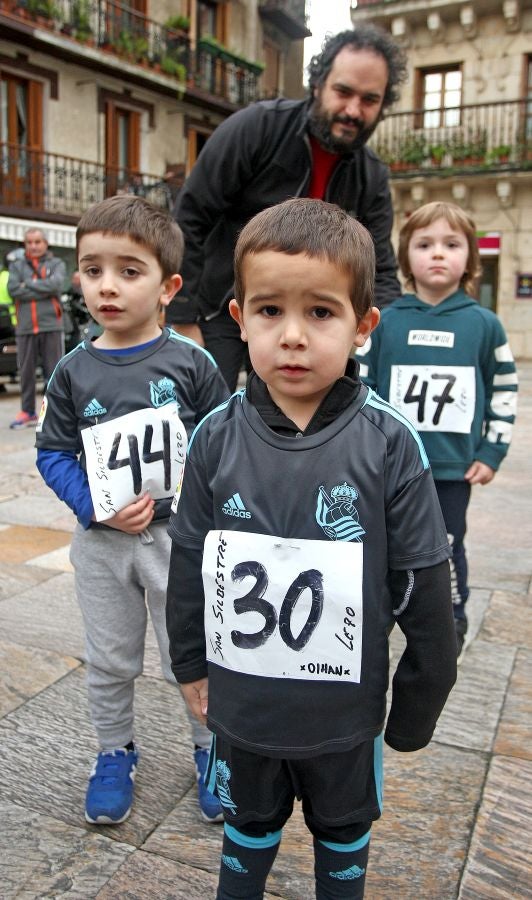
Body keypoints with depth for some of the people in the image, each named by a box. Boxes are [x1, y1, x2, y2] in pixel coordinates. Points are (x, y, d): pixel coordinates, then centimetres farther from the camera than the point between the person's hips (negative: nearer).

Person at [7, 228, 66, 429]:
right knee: (26, 371, 5)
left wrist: (27, 284, -5)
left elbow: (55, 284, -10)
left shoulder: (56, 264, 10)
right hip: (25, 327, 2)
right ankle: (27, 412, 14)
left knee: (54, 370, 0)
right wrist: (43, 290, -9)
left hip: (51, 325, -2)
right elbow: (13, 289, -4)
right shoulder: (17, 266, 14)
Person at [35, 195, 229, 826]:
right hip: (102, 541, 2)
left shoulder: (189, 362, -9)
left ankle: (211, 747, 37)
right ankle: (115, 753, 42)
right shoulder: (73, 371, -4)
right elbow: (53, 452, -1)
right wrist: (96, 508, -14)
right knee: (109, 661, 18)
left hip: (179, 536, -2)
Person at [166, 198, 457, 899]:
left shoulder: (388, 444, -19)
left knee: (343, 828, 27)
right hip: (240, 702, 2)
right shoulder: (217, 437, -13)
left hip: (346, 707, -1)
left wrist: (421, 699, -3)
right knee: (249, 819, 29)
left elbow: (422, 584, -10)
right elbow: (189, 559, -1)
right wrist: (190, 662, 6)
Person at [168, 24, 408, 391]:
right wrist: (183, 323, -17)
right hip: (219, 308, -3)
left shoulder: (373, 178, -3)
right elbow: (189, 222, -15)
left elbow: (380, 274, -3)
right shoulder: (255, 128, -16)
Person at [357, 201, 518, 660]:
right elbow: (361, 387, 2)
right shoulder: (386, 321, -3)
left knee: (447, 548, 13)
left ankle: (452, 621, 35)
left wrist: (491, 452, 0)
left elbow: (505, 391, 4)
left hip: (454, 466, 0)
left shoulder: (483, 323, -2)